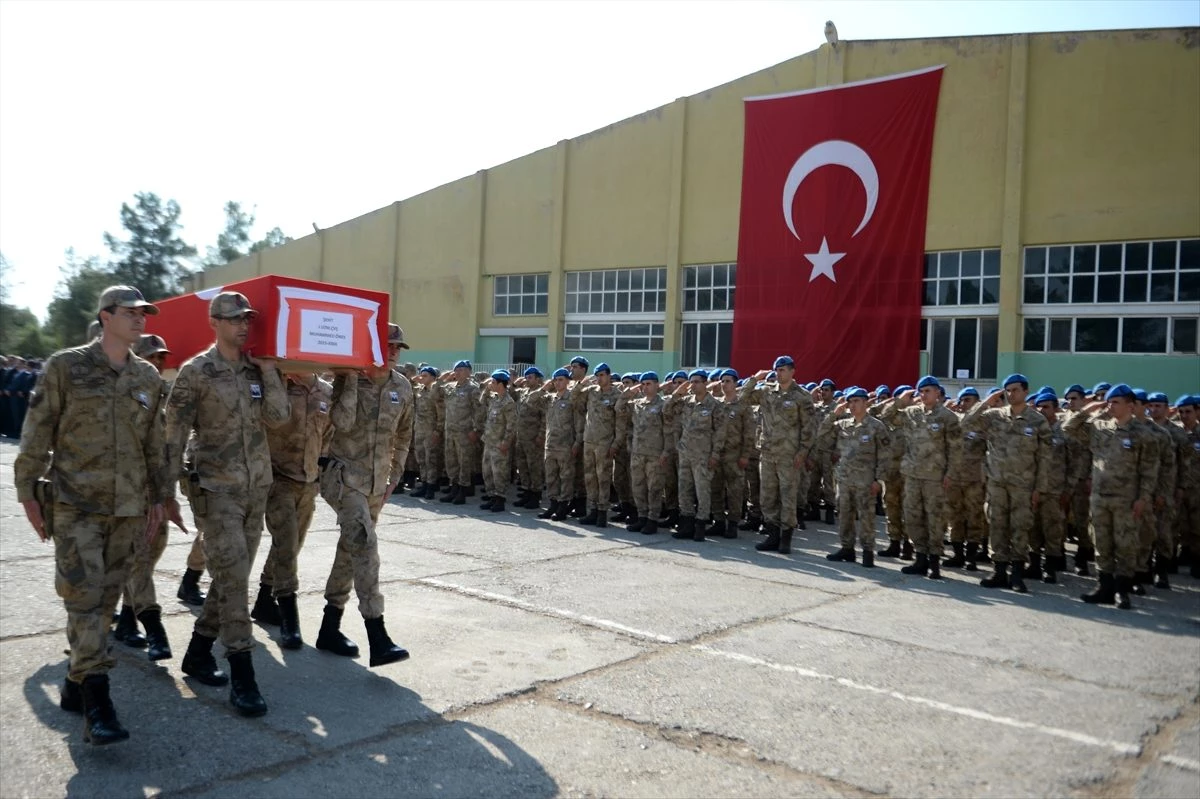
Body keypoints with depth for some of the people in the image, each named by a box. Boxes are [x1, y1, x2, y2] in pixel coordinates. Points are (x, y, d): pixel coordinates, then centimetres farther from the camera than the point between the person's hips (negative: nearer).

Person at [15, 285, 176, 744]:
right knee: (84, 596, -10)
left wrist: (160, 495, 13)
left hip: (127, 507, 4)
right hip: (75, 503, -4)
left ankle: (76, 686, 22)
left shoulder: (148, 378, 9)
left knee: (106, 599, 8)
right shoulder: (65, 367, -3)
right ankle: (97, 703, -11)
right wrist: (28, 491, -3)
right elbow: (37, 433, -1)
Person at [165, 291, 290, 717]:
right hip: (217, 489, -6)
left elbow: (278, 416, -4)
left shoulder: (258, 370, 9)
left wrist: (268, 368, -7)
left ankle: (198, 652, 29)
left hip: (257, 487, 6)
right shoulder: (196, 371, -6)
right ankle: (242, 677, -6)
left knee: (231, 577, 13)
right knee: (233, 577, -10)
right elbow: (175, 432, -6)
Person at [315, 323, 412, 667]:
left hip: (376, 483, 6)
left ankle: (330, 629, 26)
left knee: (351, 550, 14)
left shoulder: (403, 387, 4)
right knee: (364, 545, -20)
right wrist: (351, 380, -21)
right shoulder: (346, 379, -9)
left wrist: (394, 477, 14)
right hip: (344, 474, -6)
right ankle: (378, 639, -22)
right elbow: (342, 423, -24)